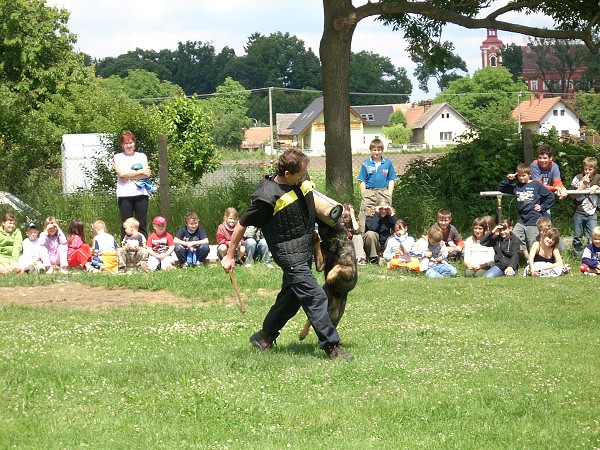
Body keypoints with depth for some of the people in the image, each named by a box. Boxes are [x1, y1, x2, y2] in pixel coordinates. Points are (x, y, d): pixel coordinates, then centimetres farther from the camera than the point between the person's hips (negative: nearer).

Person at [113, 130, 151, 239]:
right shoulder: (118, 157, 10)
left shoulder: (142, 156, 16)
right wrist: (141, 172, -3)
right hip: (124, 194, -1)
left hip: (141, 193, 1)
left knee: (142, 225, -2)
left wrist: (128, 175, -6)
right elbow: (121, 174, -7)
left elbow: (147, 174, 2)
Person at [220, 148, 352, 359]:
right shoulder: (267, 197, -23)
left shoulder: (302, 182, 0)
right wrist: (229, 256, -6)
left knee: (291, 297, 17)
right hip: (291, 255, -9)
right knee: (315, 297, -10)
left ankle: (264, 337, 31)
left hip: (305, 252, 9)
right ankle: (331, 346, -5)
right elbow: (242, 224, -12)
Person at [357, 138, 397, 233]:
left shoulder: (388, 163, 6)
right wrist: (363, 195, -1)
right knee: (365, 215, -7)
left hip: (384, 192, 1)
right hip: (369, 192, -1)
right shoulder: (366, 164, 3)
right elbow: (362, 181, 5)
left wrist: (389, 194, 1)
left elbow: (391, 180, 9)